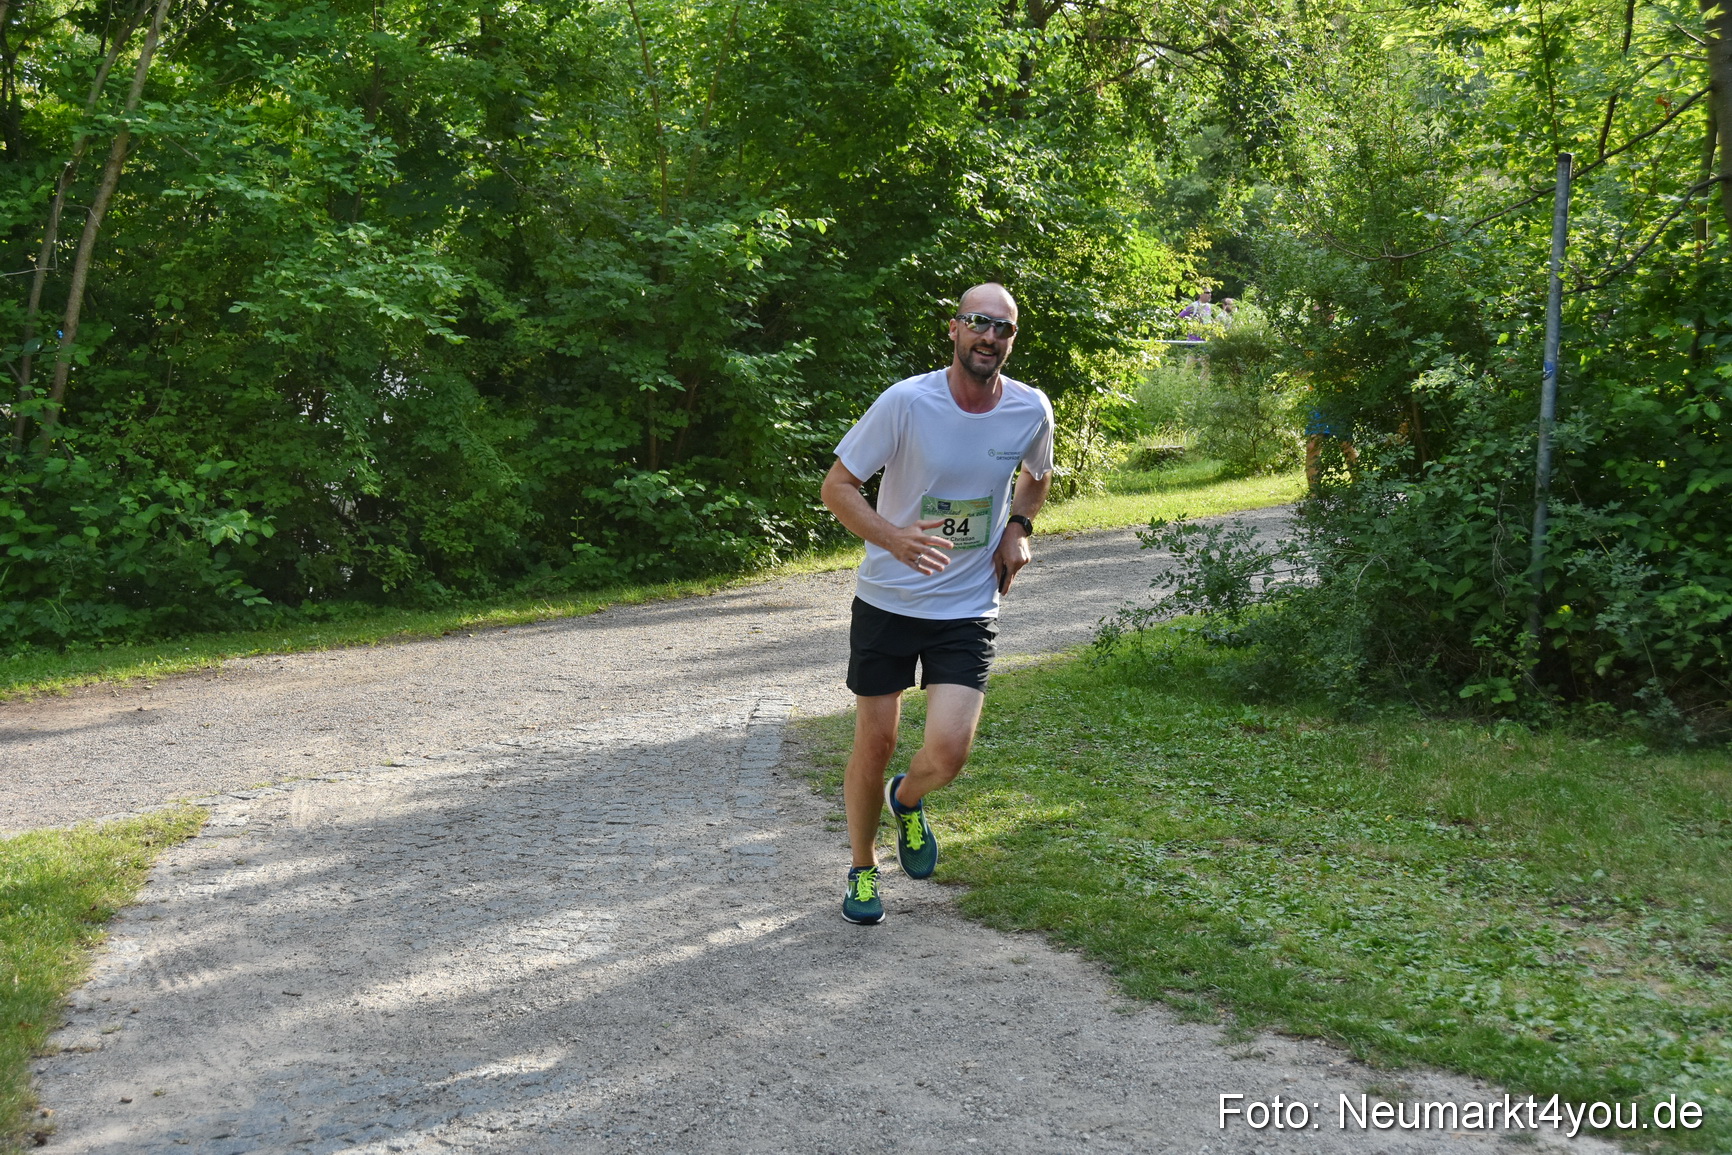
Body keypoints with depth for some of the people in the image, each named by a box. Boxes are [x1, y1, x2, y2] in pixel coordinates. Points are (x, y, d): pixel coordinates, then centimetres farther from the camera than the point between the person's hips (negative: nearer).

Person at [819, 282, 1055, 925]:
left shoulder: (1031, 411, -4)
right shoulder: (905, 402, -15)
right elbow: (837, 486, -11)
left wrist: (1019, 527, -1)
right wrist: (893, 538, -29)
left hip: (969, 609, 1)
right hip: (887, 601, -1)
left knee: (948, 753, -13)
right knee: (874, 745, 6)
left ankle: (907, 802, 25)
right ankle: (862, 868, 31)